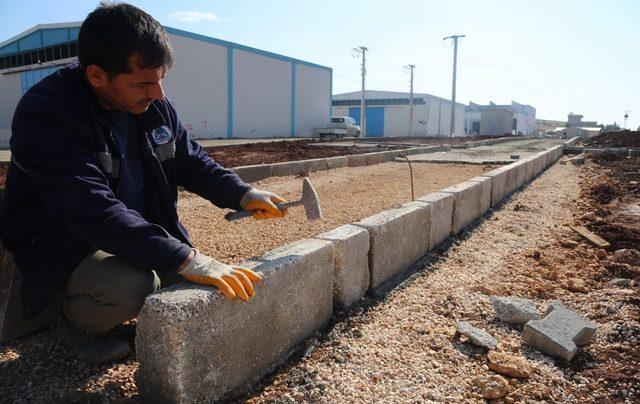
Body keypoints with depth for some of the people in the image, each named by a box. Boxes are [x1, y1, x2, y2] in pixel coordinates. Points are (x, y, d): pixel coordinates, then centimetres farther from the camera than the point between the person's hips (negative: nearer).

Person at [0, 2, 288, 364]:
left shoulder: (154, 104, -6)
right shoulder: (44, 116, -27)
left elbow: (192, 162, 5)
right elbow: (95, 213, -36)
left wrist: (243, 194, -12)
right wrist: (185, 260, -42)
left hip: (138, 230, 6)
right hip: (61, 245, -6)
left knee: (198, 281, -5)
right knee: (135, 286, -33)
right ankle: (77, 321, 1)